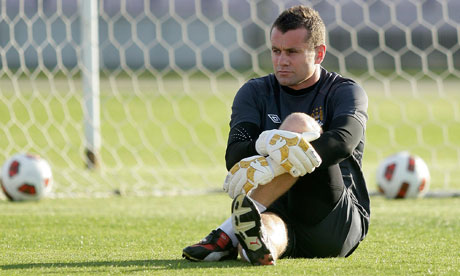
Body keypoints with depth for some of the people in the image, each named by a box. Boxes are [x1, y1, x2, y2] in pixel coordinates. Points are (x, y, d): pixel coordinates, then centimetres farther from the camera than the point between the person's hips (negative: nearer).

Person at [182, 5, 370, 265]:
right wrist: (267, 143, -31)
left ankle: (229, 233, -40)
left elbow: (344, 141, -21)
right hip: (283, 220, 2)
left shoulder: (345, 92, 3)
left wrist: (271, 165, -37)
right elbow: (235, 157, -5)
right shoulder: (255, 92, 12)